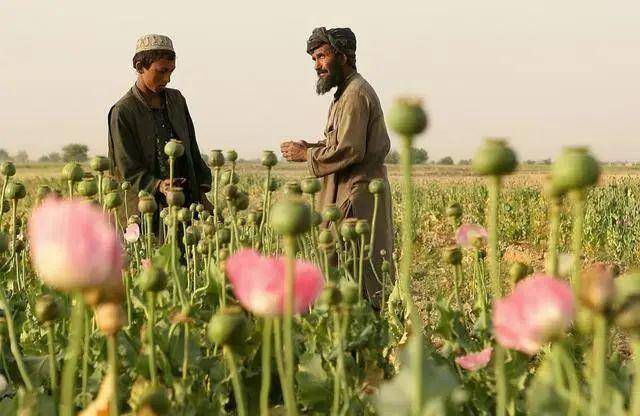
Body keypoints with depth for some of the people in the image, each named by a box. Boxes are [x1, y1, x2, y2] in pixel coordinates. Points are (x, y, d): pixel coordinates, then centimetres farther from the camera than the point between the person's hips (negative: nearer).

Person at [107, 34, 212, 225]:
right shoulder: (123, 112, -7)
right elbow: (130, 172, -10)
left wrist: (201, 192, 11)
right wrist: (158, 186, -26)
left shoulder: (176, 100, 14)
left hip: (188, 203, 6)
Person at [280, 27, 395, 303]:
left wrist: (306, 155, -10)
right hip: (353, 195, 10)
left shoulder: (355, 94, -12)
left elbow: (350, 151, -20)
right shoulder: (350, 91, 21)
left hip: (357, 200, -10)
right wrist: (312, 146, 8)